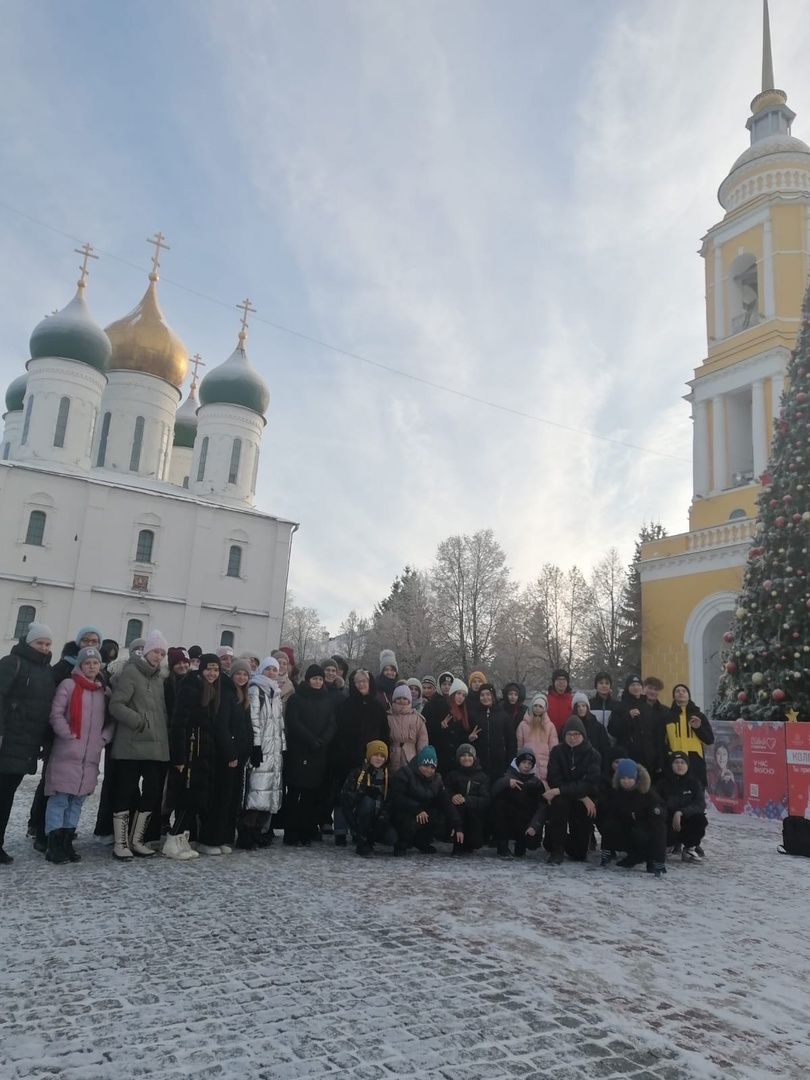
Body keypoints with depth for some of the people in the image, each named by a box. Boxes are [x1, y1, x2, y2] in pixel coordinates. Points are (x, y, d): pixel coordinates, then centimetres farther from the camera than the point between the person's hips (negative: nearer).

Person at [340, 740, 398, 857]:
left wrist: (383, 817, -14)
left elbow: (389, 802, 2)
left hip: (378, 819, 3)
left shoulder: (387, 776, 5)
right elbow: (345, 796, -15)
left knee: (392, 838, -22)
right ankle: (362, 842, -18)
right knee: (367, 802, -34)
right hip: (358, 817, -3)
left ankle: (369, 838, 11)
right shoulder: (357, 773, -6)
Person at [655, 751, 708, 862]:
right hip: (669, 822, -1)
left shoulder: (694, 782, -1)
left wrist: (681, 813, -30)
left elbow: (700, 804, -15)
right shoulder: (663, 783, -3)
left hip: (688, 821, 1)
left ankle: (689, 848, -5)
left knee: (700, 819, -32)